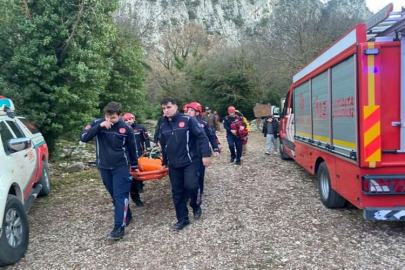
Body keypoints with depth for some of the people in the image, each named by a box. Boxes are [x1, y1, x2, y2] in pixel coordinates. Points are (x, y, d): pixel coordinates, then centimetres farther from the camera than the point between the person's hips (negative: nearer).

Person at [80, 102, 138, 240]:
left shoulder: (126, 128, -9)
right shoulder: (97, 123, -5)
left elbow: (132, 148, 2)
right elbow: (83, 137, -15)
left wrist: (135, 166, 9)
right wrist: (99, 127, -26)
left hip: (121, 167, -3)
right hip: (104, 167, 3)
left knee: (120, 196, -6)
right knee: (114, 195, 14)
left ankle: (119, 227, -5)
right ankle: (127, 216, 33)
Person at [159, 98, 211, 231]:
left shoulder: (188, 120, -9)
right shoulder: (163, 125, 10)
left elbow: (202, 137, -11)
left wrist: (205, 155, -18)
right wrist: (164, 162, 26)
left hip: (190, 161, -5)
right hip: (174, 165, 6)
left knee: (191, 186, -17)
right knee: (177, 192, 7)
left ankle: (196, 206, 15)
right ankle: (182, 219, 21)